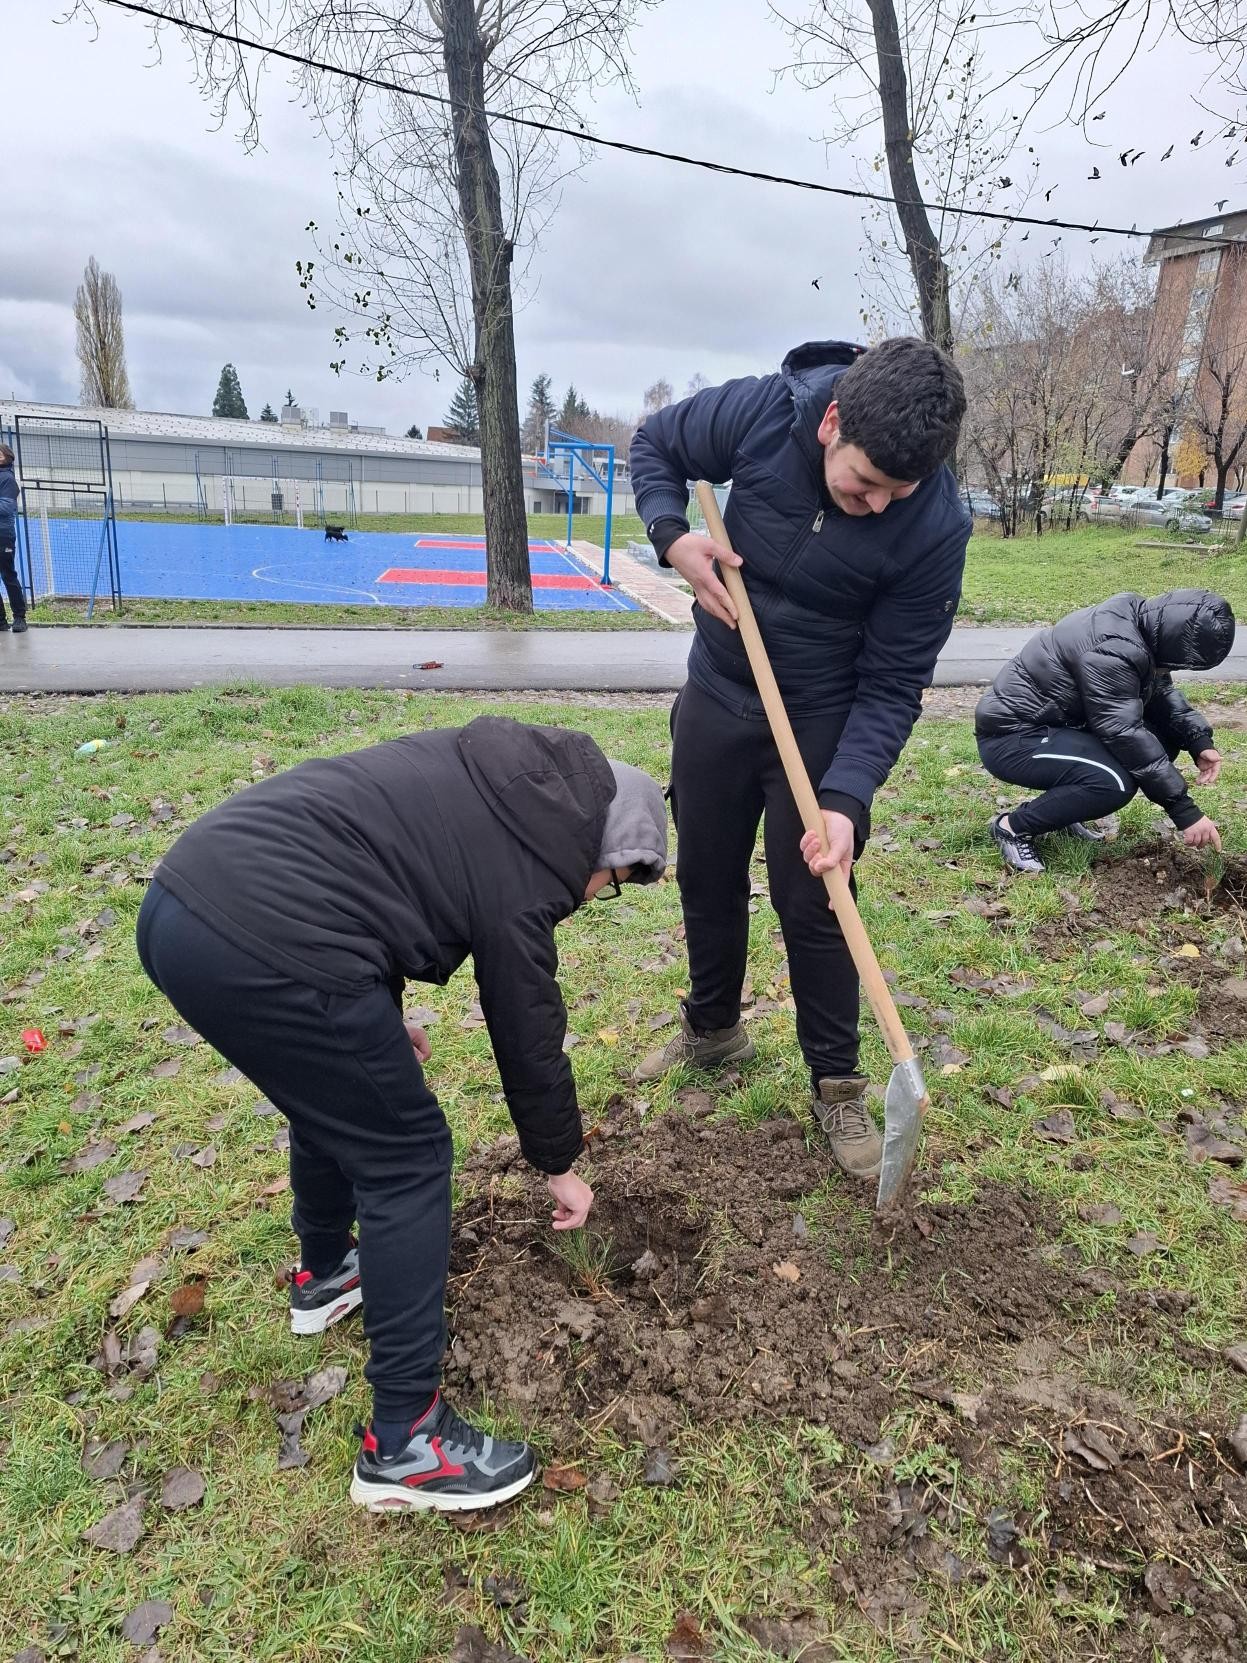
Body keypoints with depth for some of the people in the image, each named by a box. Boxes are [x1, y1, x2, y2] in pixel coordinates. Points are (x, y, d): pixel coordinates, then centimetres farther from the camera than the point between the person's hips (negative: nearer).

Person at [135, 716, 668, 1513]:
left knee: (336, 1094, 30)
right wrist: (560, 1164, 24)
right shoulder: (522, 874, -4)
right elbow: (529, 1037, 6)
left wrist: (378, 1018, 31)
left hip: (180, 903, 10)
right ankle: (405, 1444, 15)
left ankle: (325, 1275, 52)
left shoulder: (491, 774, 18)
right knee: (407, 1160, 4)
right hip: (266, 951, -10)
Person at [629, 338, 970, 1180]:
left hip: (824, 720, -3)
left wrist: (846, 800, -29)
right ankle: (713, 1028, 39)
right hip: (717, 694, 3)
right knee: (706, 875, 15)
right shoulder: (760, 412, -21)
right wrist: (673, 535, -19)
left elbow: (892, 687, -18)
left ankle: (838, 1085, 22)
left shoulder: (935, 527, -25)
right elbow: (654, 445, -1)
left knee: (813, 903, 1)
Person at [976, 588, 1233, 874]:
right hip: (1010, 737, -10)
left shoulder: (1140, 620, 0)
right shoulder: (1111, 652, -29)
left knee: (1165, 734, 2)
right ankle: (1013, 827, -9)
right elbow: (1127, 736, -30)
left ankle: (1060, 807, 10)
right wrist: (1185, 812, -26)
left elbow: (1161, 692, 11)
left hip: (1055, 723, 10)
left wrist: (1200, 741, -5)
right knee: (1115, 782, -30)